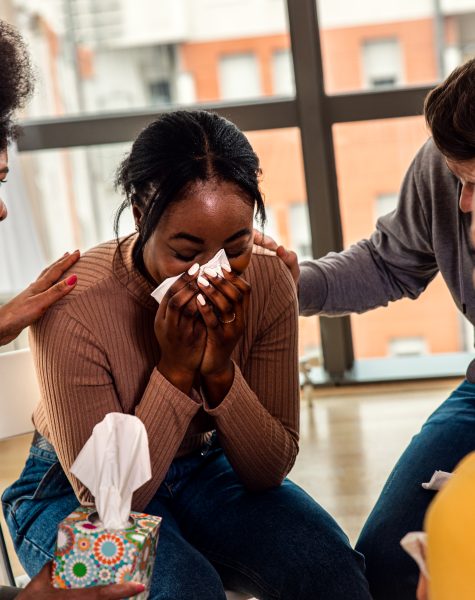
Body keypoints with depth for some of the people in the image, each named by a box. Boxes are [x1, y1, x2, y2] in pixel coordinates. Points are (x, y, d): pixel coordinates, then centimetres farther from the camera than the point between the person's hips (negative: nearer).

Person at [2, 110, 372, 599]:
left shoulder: (267, 283, -17)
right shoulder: (73, 309, -28)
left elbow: (270, 472, -11)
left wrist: (221, 371, -29)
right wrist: (175, 370, -32)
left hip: (206, 470, 3)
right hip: (78, 496, -2)